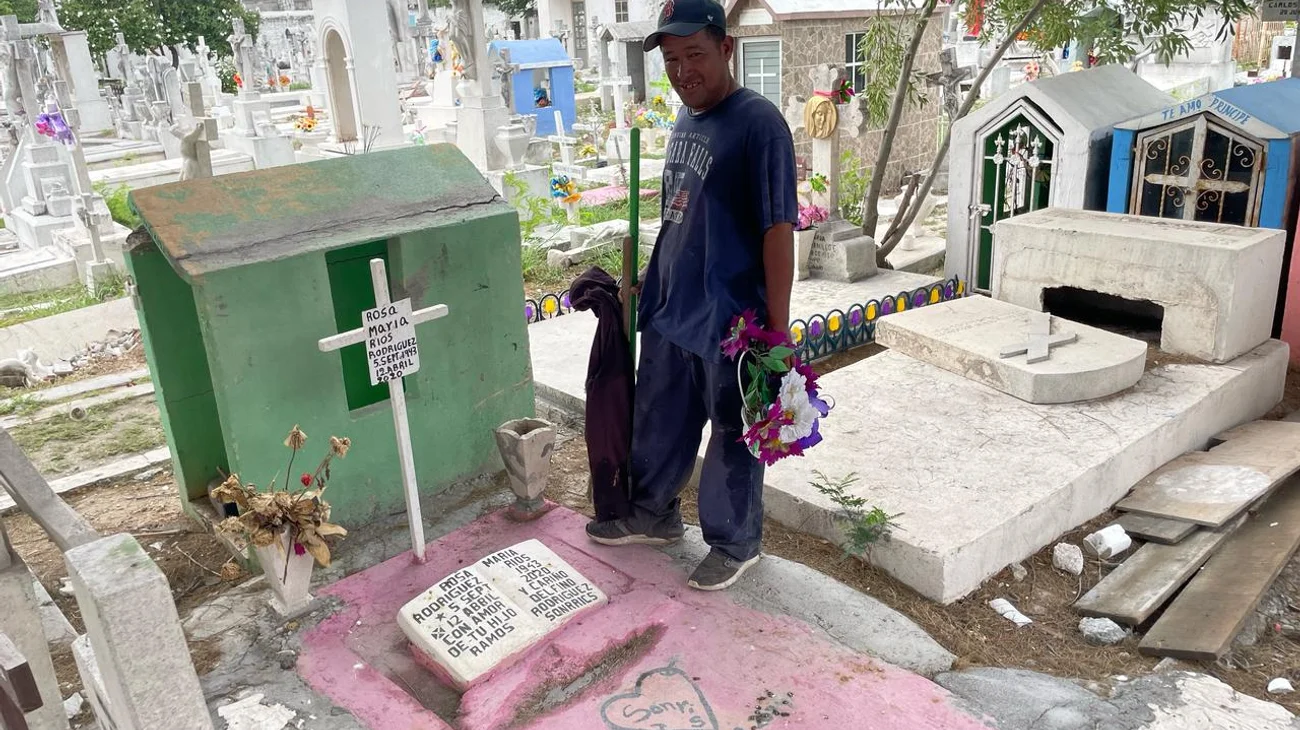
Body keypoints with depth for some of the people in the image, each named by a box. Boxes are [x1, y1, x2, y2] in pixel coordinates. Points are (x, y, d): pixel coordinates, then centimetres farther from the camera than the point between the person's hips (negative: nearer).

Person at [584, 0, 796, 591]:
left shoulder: (758, 123, -17)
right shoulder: (685, 120, 9)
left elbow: (778, 227, -19)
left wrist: (778, 325, -19)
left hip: (730, 319, -8)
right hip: (670, 308, 8)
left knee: (732, 436, 9)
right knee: (658, 419, 21)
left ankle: (734, 544, 29)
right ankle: (653, 515, 43)